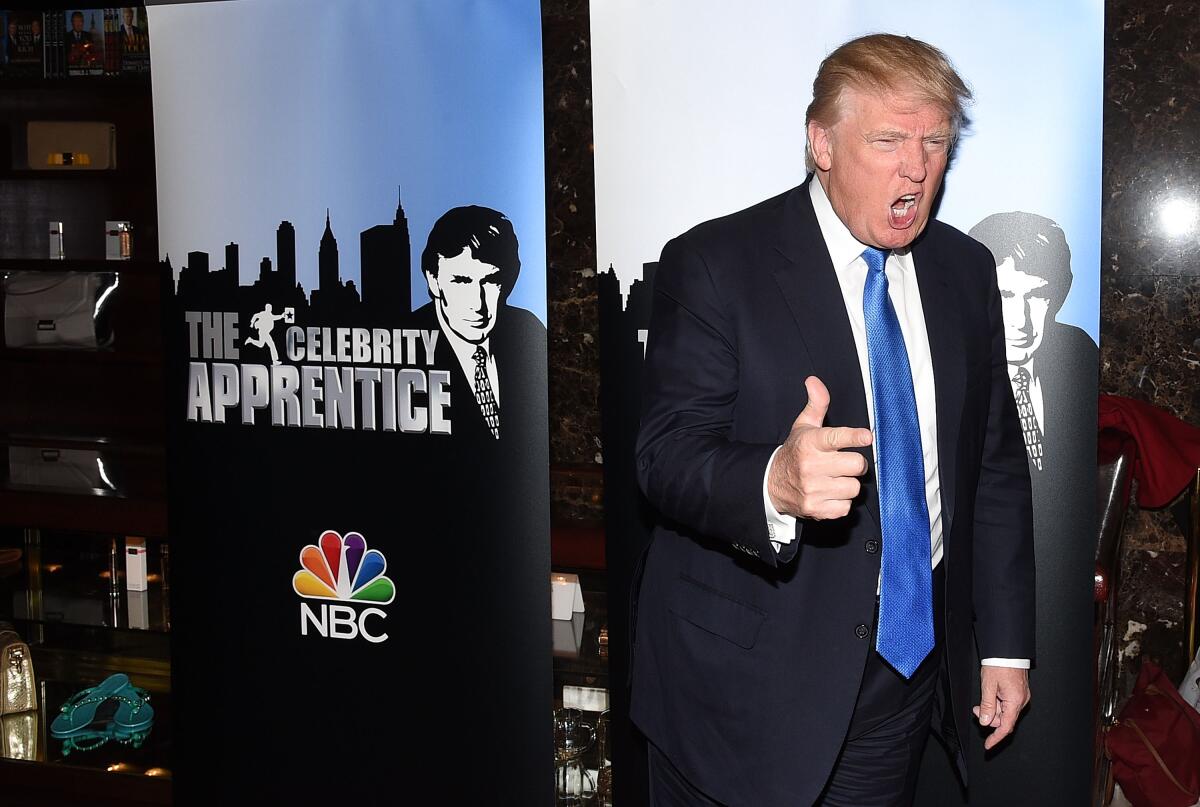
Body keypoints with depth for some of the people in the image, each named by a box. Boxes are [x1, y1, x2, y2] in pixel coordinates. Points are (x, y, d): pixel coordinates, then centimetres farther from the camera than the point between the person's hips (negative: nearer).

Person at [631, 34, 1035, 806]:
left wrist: (1007, 642, 8)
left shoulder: (966, 270, 6)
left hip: (910, 664, 5)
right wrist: (774, 482, -40)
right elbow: (668, 457, -19)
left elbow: (996, 462, 9)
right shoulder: (713, 265, -11)